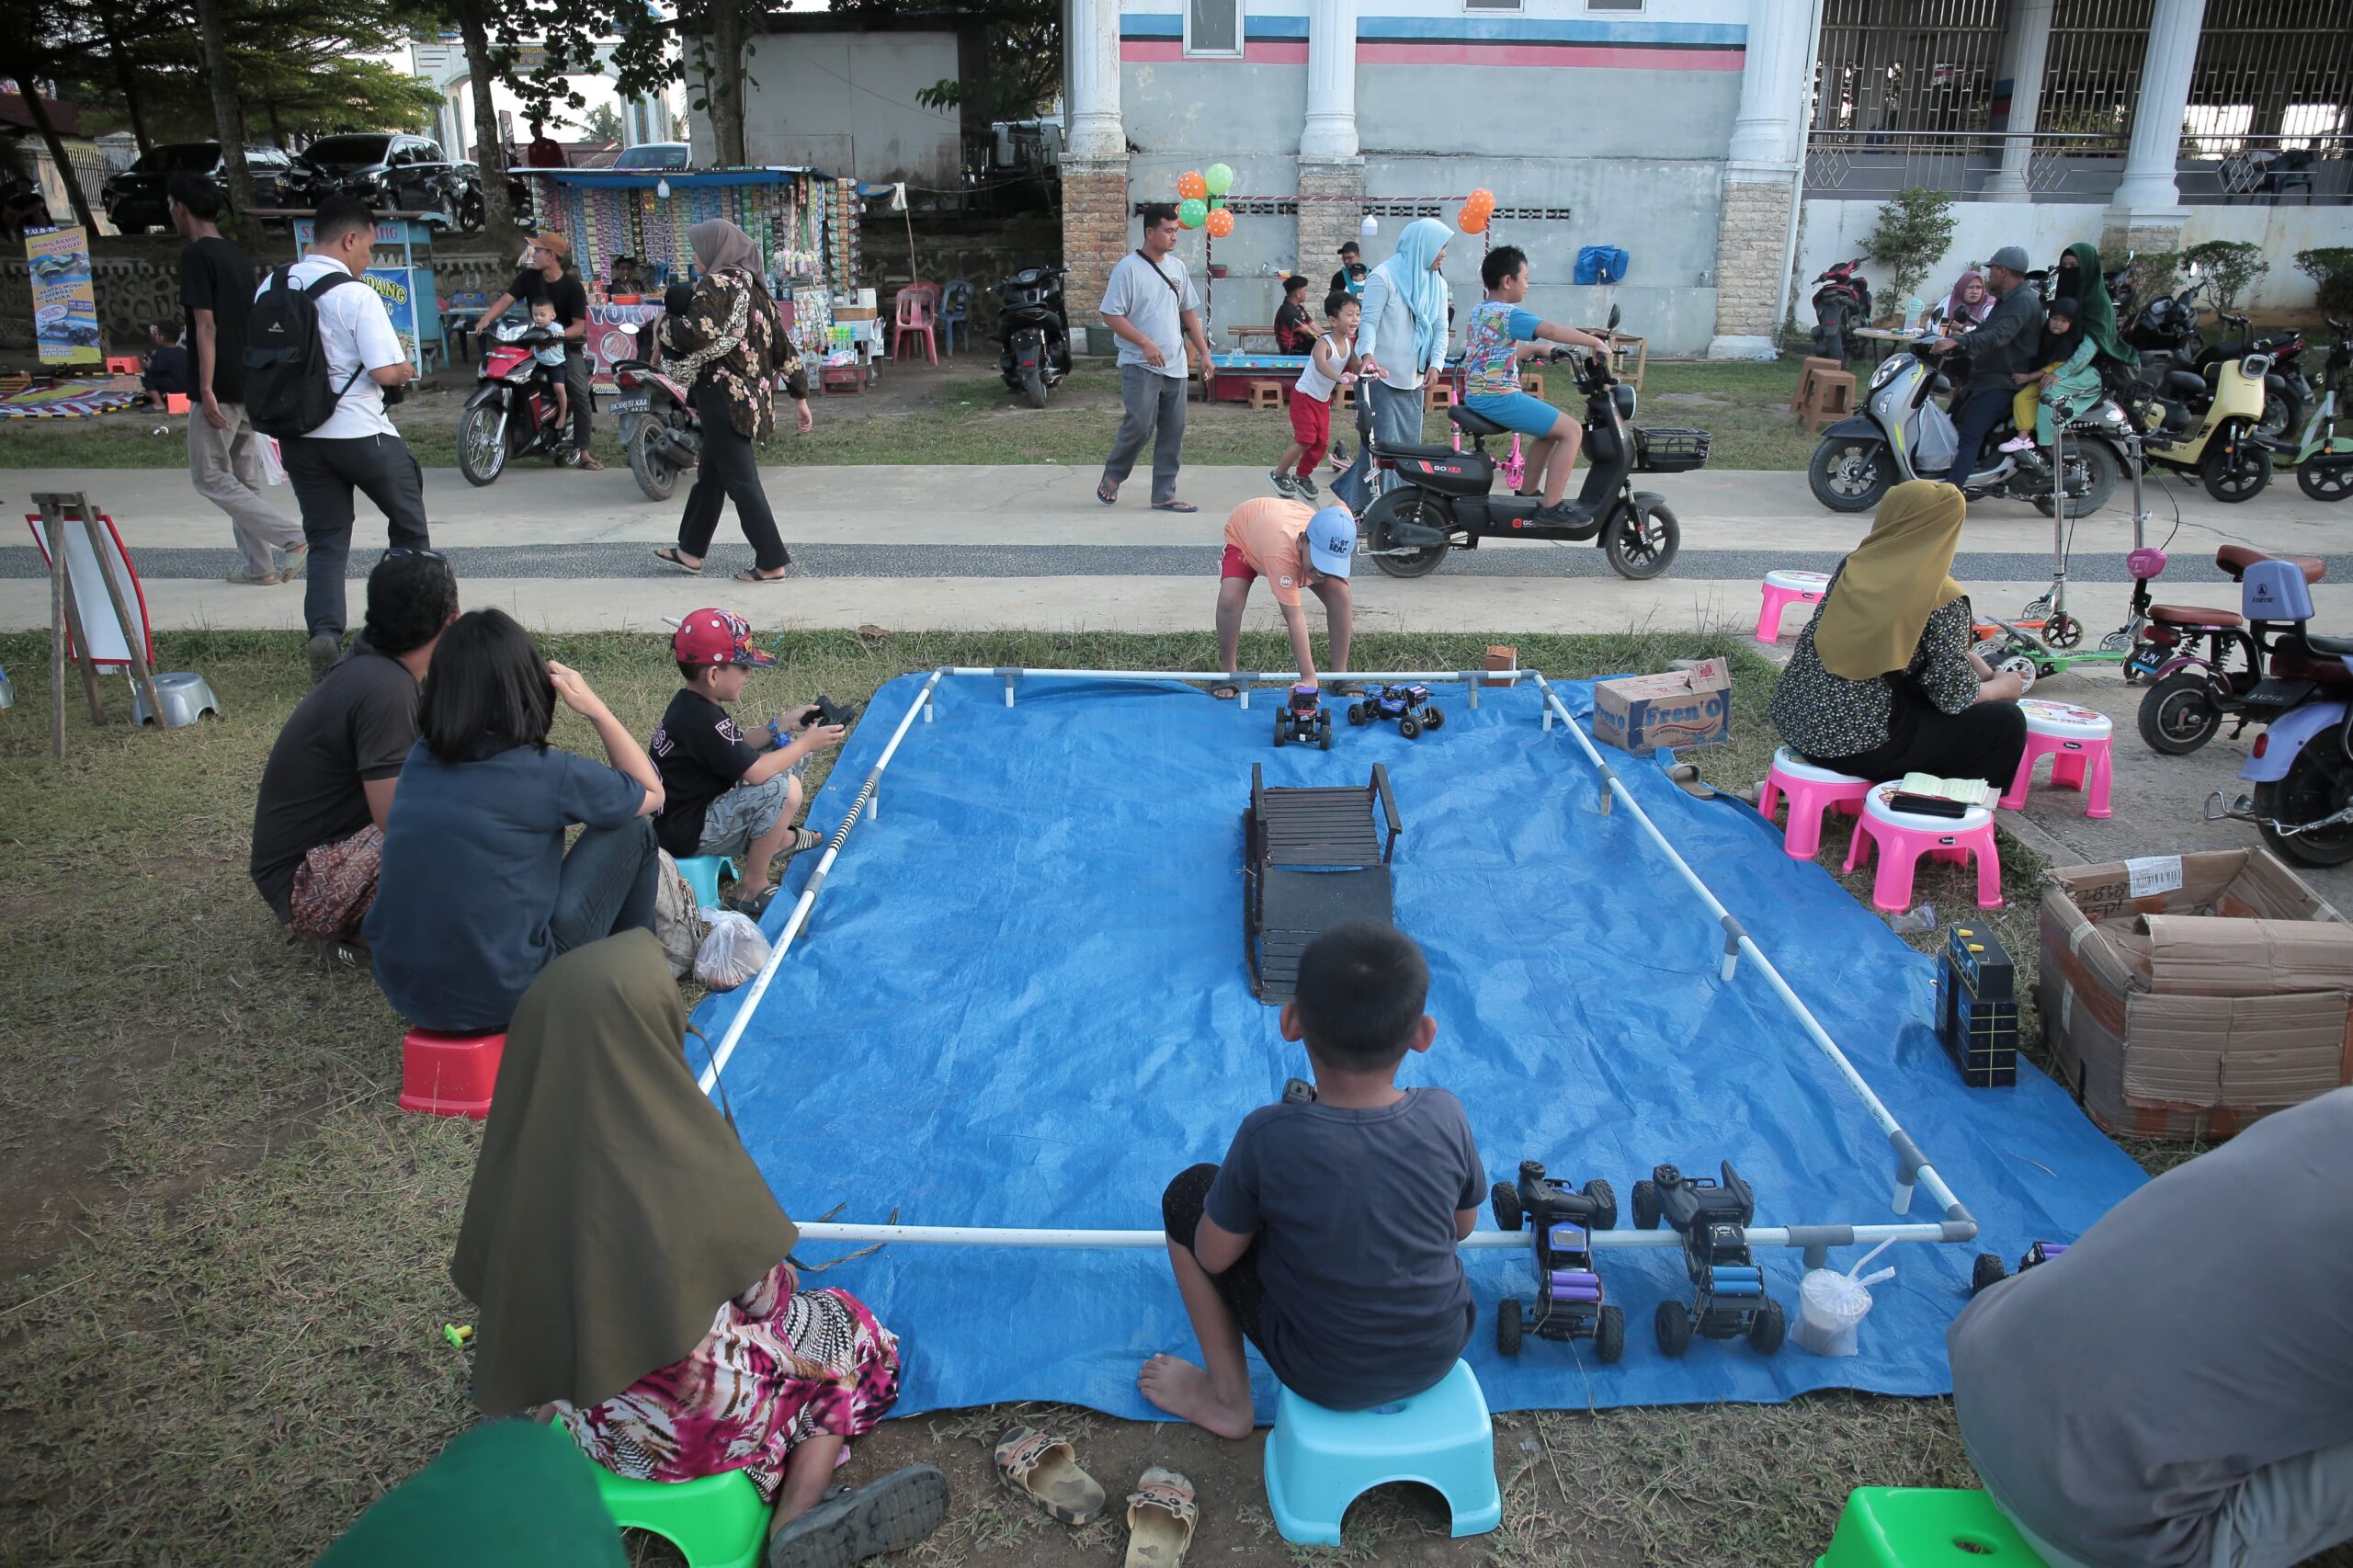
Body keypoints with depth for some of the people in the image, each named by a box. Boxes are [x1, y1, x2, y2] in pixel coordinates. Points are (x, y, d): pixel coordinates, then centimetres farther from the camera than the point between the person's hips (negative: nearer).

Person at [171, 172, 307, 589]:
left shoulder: (195, 255, -11)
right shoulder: (239, 256, 13)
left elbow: (206, 325, -17)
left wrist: (206, 389, -19)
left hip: (222, 388, -8)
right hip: (251, 385, 8)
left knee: (209, 477, -1)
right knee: (245, 479, 13)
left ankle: (295, 538, -13)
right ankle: (259, 566, 13)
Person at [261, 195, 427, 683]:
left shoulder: (271, 287, 4)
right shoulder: (356, 296, -15)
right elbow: (387, 371, -20)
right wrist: (406, 369, 1)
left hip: (299, 435, 5)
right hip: (360, 432, -5)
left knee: (326, 541, 10)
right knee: (408, 524, 15)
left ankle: (324, 634, -7)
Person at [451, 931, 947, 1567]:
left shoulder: (523, 1141, -14)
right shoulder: (684, 1148, -30)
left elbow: (478, 1276, 3)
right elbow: (759, 1292, -15)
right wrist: (781, 1280, 8)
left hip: (581, 1410, 6)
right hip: (682, 1421, -5)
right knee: (857, 1339, 18)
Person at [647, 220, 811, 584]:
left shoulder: (714, 285, -12)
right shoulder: (753, 287, 13)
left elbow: (696, 335, -27)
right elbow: (782, 345, 12)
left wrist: (664, 325, -7)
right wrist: (800, 396, 15)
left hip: (723, 395, -9)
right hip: (753, 397, 9)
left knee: (740, 481, -4)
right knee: (710, 475, 18)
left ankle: (771, 563, -1)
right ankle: (691, 550, 29)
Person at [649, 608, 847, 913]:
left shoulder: (690, 705, 4)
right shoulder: (701, 720, -27)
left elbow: (739, 750, 13)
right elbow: (755, 772, -30)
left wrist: (783, 725, 2)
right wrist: (806, 743, -17)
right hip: (689, 834, -11)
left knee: (782, 749, 11)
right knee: (783, 788, -30)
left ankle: (779, 837, 25)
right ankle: (753, 887, -16)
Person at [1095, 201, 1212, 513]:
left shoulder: (1177, 266, 11)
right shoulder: (1128, 268, -9)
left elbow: (1189, 312, 18)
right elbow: (1111, 315, -12)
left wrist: (1203, 352, 13)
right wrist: (1145, 343, -20)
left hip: (1175, 366, 7)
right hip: (1140, 365, -6)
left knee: (1173, 432, 5)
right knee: (1140, 424, -15)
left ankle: (1164, 495, 12)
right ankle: (1112, 476, 10)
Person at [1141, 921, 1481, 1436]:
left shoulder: (1269, 1137, -28)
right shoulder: (1446, 1116, -19)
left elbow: (1213, 1256, -13)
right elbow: (1463, 1226, 0)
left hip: (1329, 1382, -3)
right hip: (1442, 1353, 3)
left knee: (1188, 1193, 11)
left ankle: (1226, 1399, 23)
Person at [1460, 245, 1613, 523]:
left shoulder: (1478, 311, 15)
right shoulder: (1507, 313, -15)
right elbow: (1551, 330, -27)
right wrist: (1596, 342, -23)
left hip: (1476, 396, 10)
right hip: (1498, 398, -10)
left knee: (1551, 426, 26)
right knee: (1572, 430, -8)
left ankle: (1527, 494, 27)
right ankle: (1551, 507, -11)